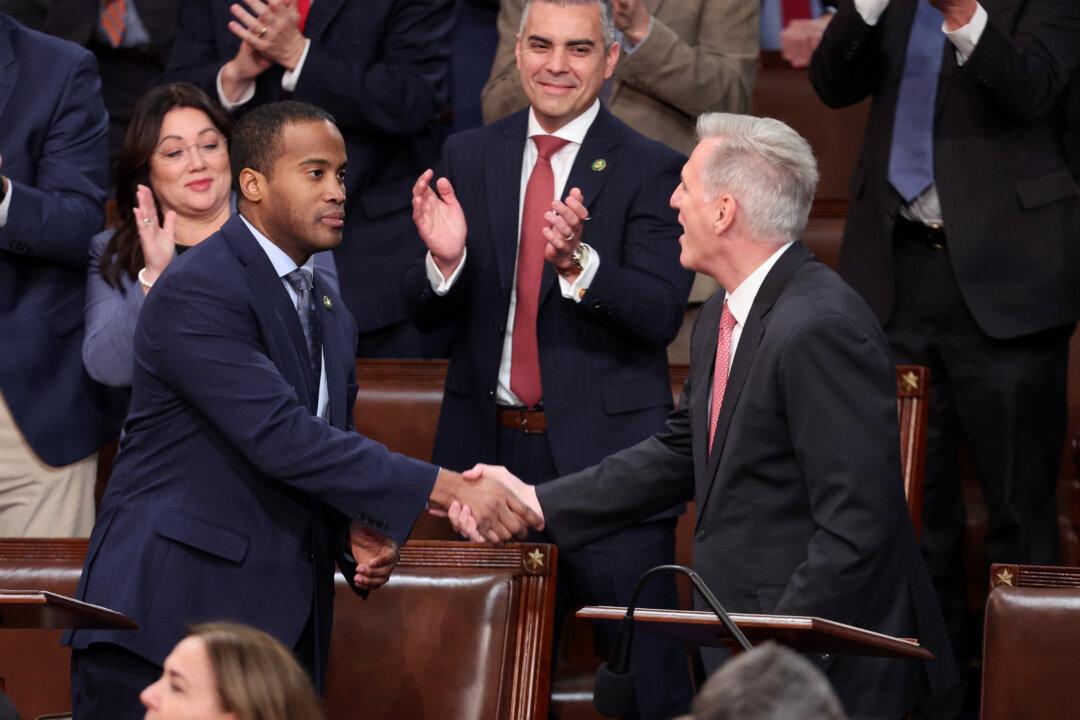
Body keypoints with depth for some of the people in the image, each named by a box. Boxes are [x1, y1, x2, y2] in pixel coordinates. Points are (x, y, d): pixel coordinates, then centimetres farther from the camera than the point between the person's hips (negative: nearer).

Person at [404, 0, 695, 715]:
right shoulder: (467, 158, 7)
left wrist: (578, 262, -31)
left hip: (603, 448, -4)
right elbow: (424, 310, 5)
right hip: (488, 443, 4)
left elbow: (660, 316, -14)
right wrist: (444, 258, -17)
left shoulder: (651, 169, -5)